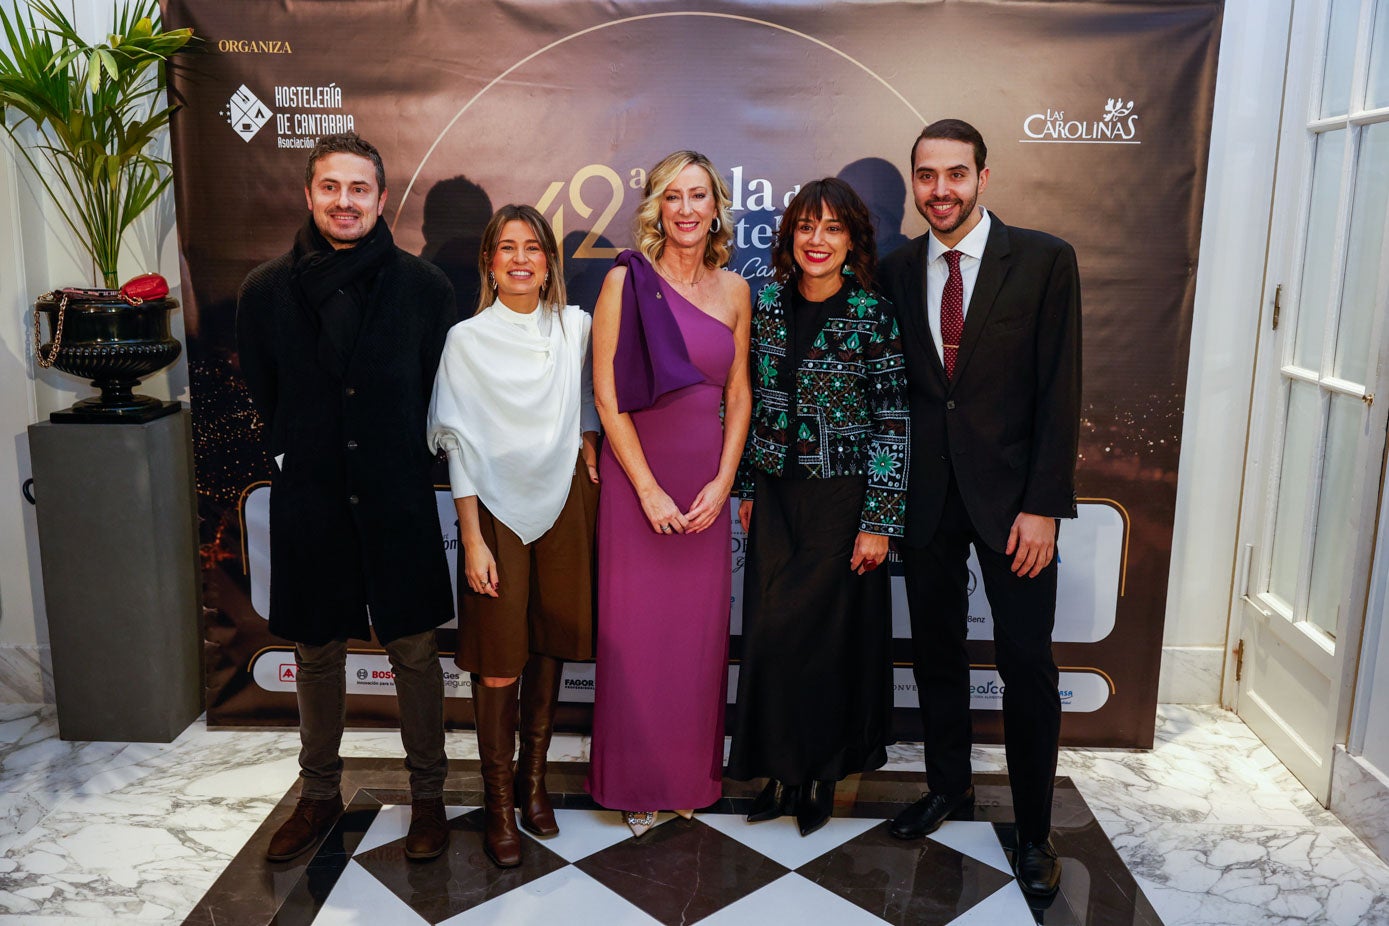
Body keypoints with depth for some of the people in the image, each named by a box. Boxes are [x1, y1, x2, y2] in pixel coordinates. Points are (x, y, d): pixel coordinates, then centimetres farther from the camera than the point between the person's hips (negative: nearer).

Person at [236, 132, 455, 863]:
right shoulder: (266, 290, 0)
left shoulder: (422, 286, -5)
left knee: (414, 650, 7)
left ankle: (427, 795, 25)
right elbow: (261, 396, 10)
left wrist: (400, 458, 3)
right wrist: (296, 459, 8)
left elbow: (441, 391, 3)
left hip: (399, 499, -1)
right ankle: (319, 793, 34)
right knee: (316, 653, 15)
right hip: (308, 500, 2)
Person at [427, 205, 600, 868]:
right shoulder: (467, 340, -3)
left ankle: (534, 778, 28)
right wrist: (472, 539, -8)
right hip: (497, 508, -3)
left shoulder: (576, 326, 4)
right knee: (498, 661, -1)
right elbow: (461, 444, -4)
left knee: (550, 646, 10)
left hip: (565, 501, 3)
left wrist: (587, 443, -1)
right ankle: (498, 799, 17)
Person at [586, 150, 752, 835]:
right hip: (636, 475, -3)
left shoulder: (733, 290, 7)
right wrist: (648, 488, -11)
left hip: (706, 482, 3)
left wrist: (723, 482, -3)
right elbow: (606, 392, -8)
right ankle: (637, 782, 22)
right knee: (634, 630, 3)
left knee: (700, 630, 9)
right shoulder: (626, 281, -5)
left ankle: (692, 775, 28)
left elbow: (738, 394, 9)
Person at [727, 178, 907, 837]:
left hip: (843, 498, -3)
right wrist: (746, 486, 10)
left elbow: (892, 422, -9)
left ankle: (823, 775, 27)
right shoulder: (766, 303, 3)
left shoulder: (873, 315, -9)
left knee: (832, 634, 5)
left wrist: (880, 521, -12)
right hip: (775, 495, 4)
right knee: (769, 633, 6)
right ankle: (783, 772, 26)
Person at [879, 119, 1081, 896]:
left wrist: (1043, 506, -13)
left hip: (1011, 494, -3)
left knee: (1027, 665, 3)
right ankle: (949, 787, 34)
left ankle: (1035, 830, 21)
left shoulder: (1045, 260, -5)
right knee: (936, 654, 13)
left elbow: (1060, 392, -8)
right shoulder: (898, 271, 4)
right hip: (926, 494, 3)